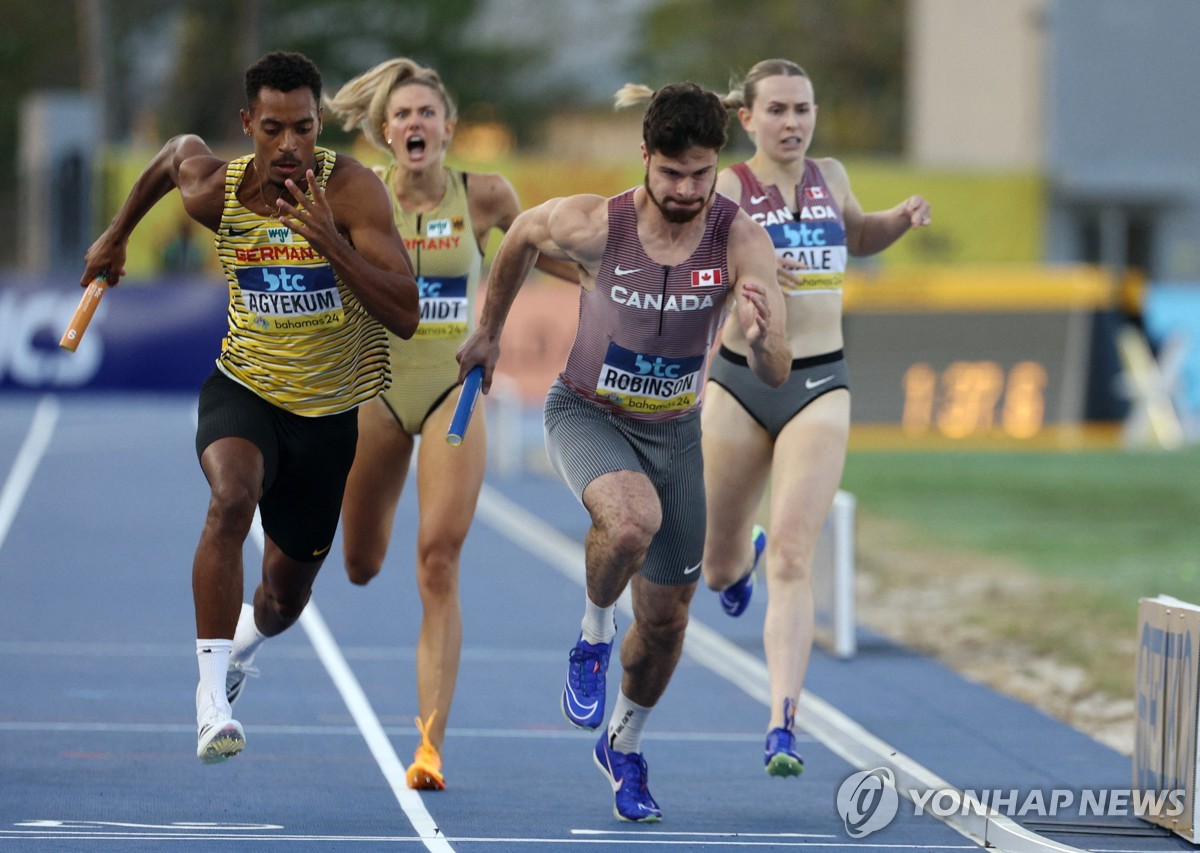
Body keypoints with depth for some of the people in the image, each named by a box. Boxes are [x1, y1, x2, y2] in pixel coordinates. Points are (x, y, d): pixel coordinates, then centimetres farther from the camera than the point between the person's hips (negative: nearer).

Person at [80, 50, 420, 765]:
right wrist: (118, 236, 25)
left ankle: (238, 649, 54)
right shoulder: (214, 189, -14)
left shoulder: (352, 189, -22)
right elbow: (178, 150, 13)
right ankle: (213, 699, -29)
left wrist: (328, 241, -39)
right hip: (244, 389, 0)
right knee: (232, 499, -34)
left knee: (288, 590, 16)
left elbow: (406, 316, -28)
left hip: (330, 411, 0)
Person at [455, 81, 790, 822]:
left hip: (675, 430, 2)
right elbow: (522, 236, 0)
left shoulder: (742, 241, -24)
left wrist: (761, 337, -51)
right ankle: (594, 635, -4)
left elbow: (777, 374, -29)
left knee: (667, 618, 10)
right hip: (589, 417, -2)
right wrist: (489, 331, 11)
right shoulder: (593, 226, -24)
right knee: (633, 519, -36)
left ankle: (624, 746, 39)